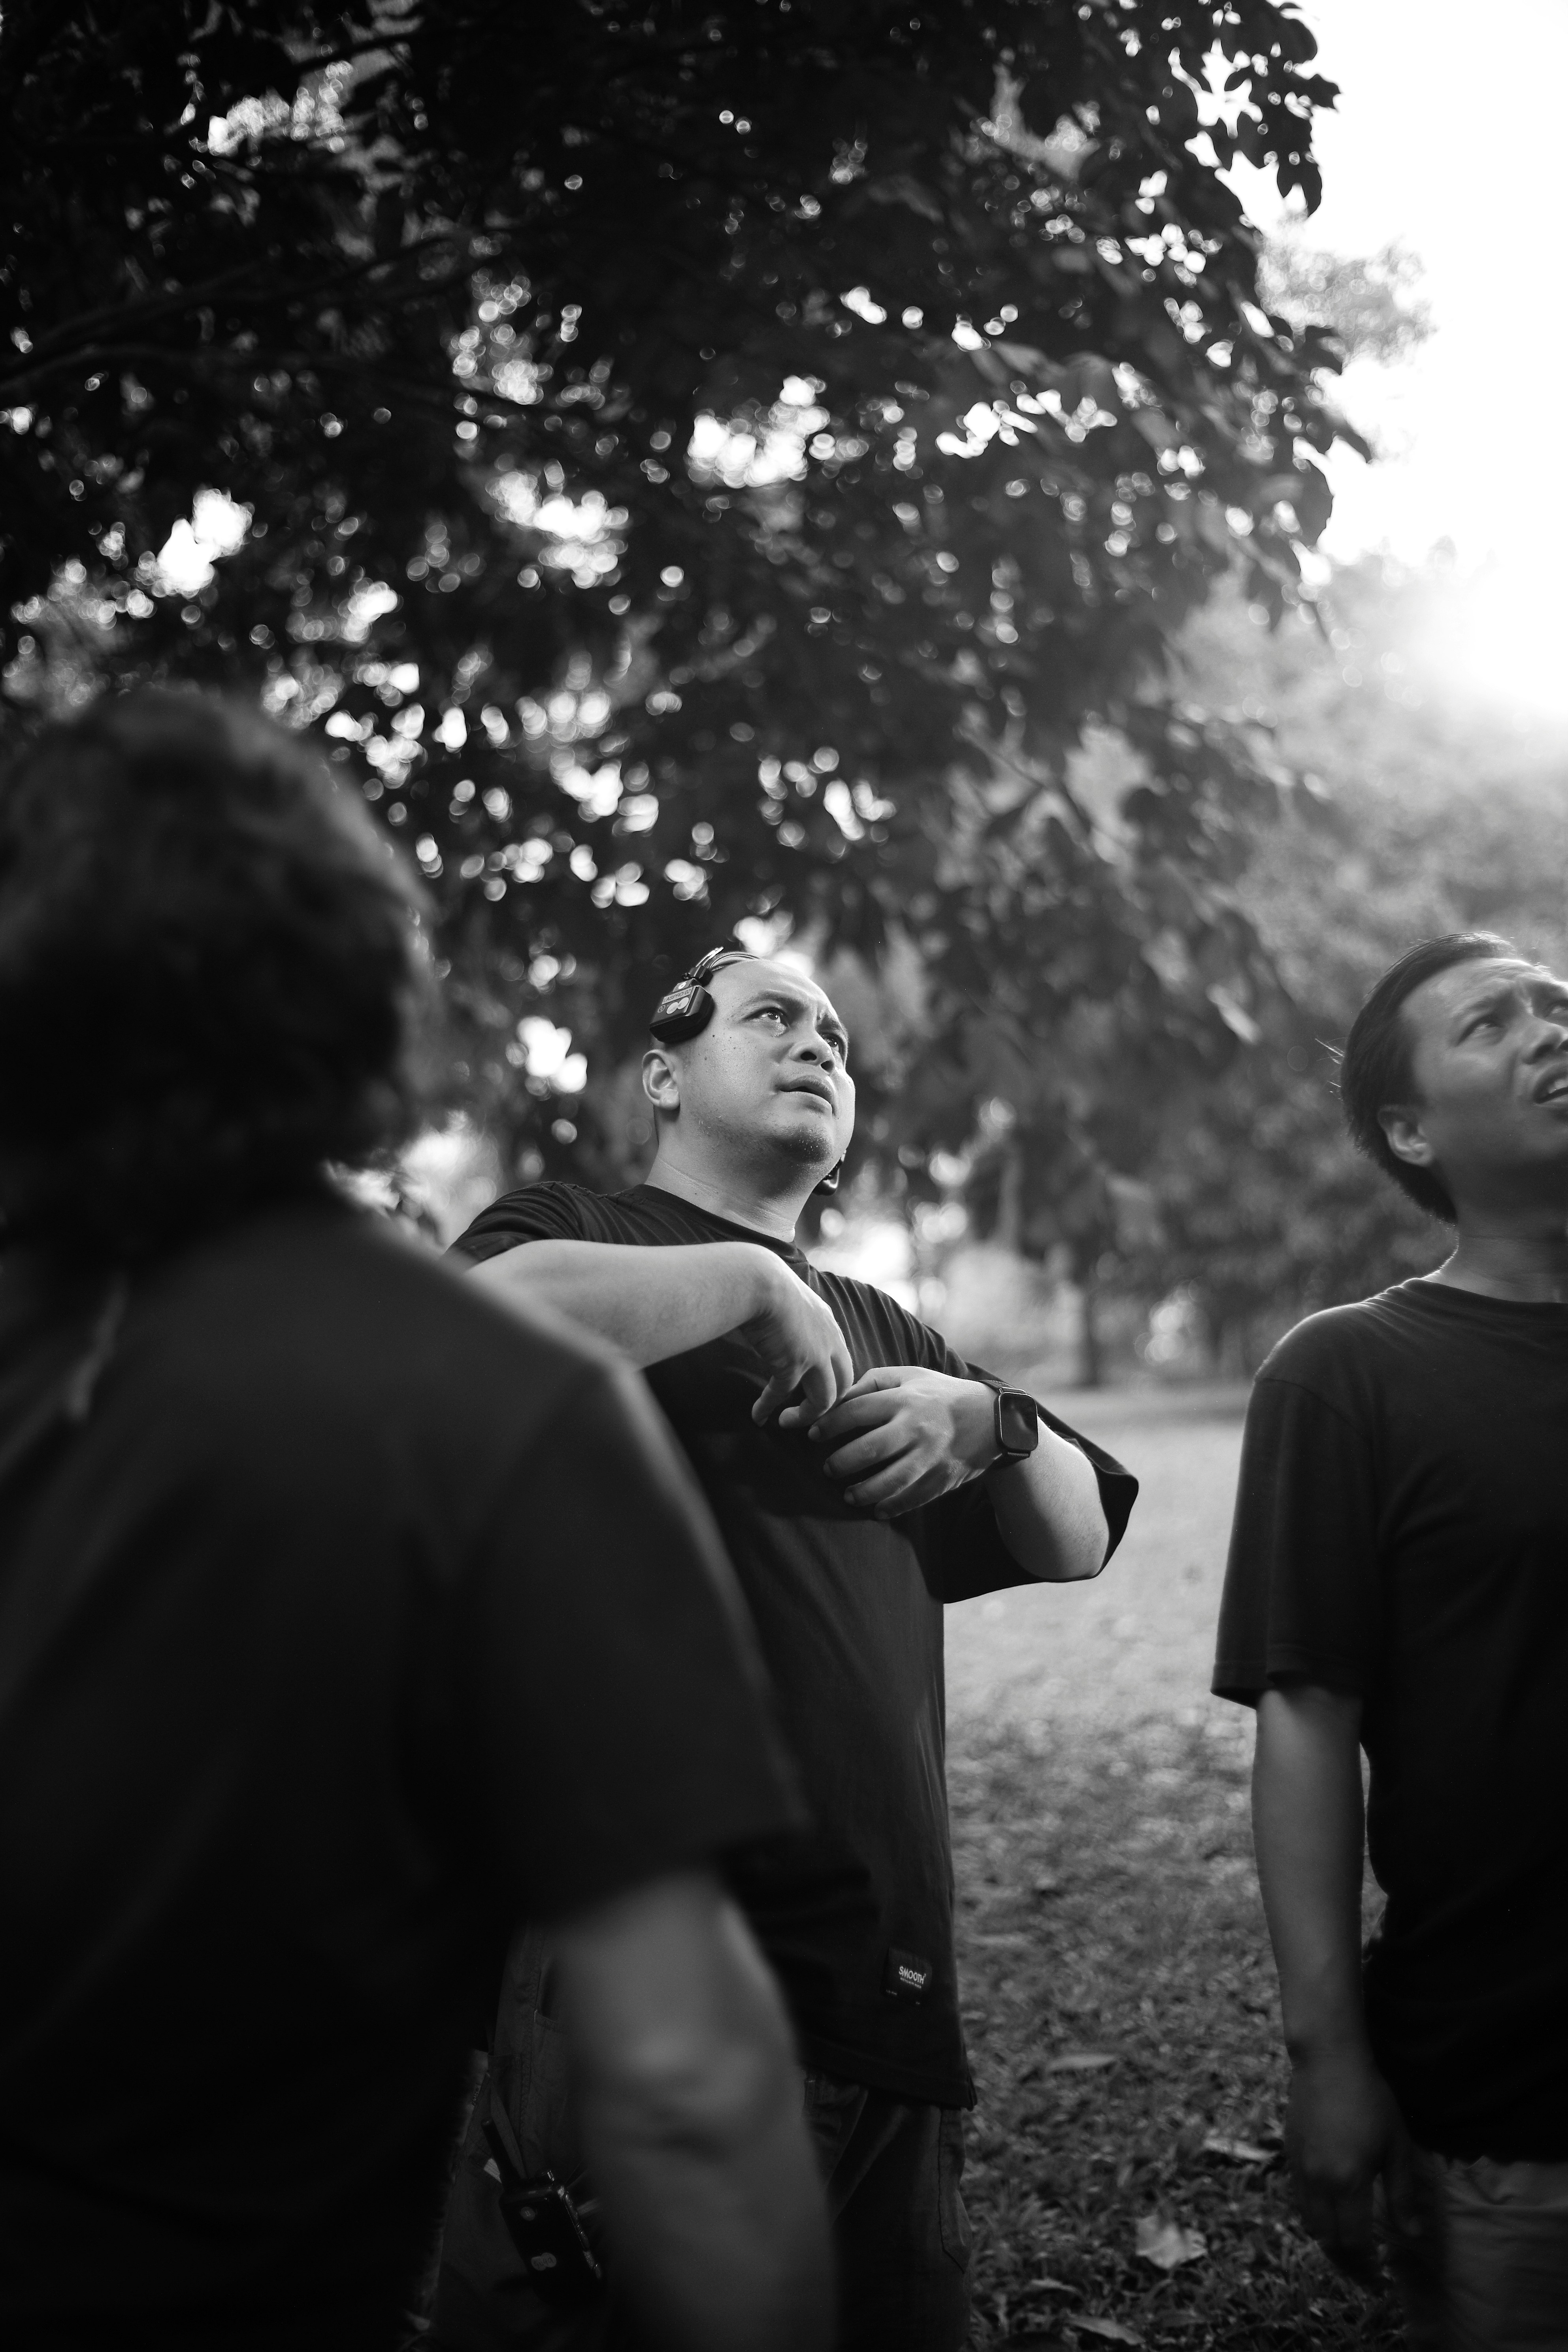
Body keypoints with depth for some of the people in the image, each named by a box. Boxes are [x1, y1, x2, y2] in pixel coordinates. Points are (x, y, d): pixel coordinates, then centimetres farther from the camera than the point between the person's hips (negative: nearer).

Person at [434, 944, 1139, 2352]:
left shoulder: (877, 1333, 21)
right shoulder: (570, 1229, 1)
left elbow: (1078, 1539, 16)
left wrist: (990, 1420, -4)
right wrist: (751, 1278, -14)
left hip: (874, 1978, 6)